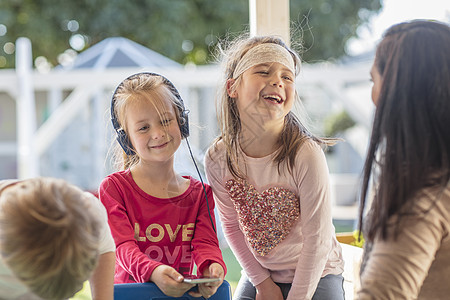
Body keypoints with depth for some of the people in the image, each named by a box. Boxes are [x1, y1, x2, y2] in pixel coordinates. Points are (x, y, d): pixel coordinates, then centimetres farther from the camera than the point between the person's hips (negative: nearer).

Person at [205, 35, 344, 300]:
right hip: (258, 275, 3)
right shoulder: (218, 159, -13)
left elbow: (317, 238, -17)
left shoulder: (306, 154, -23)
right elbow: (233, 226, -1)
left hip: (315, 278, -3)